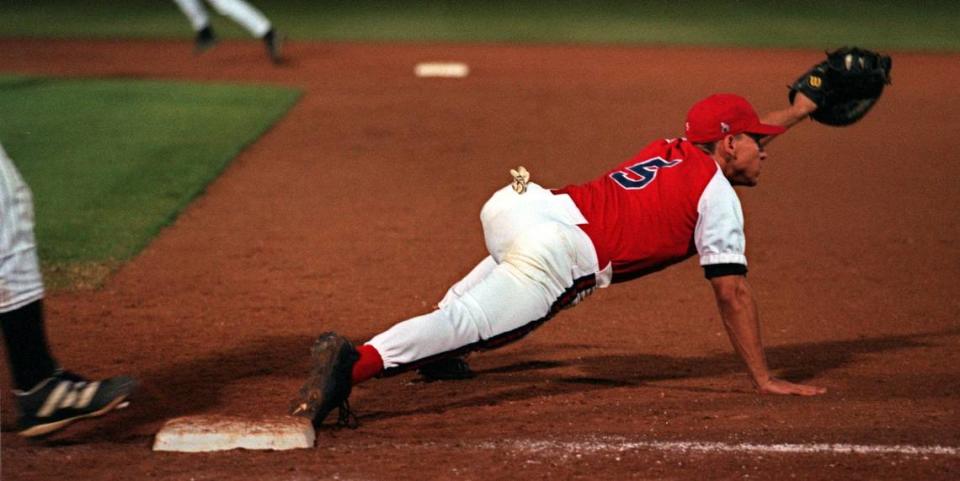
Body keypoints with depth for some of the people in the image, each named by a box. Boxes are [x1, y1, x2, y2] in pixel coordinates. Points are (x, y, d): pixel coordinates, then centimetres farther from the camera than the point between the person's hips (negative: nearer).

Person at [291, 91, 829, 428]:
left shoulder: (674, 150, 29)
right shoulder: (717, 195, 7)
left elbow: (731, 140, 52)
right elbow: (733, 289, 4)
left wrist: (797, 111, 62)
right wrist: (764, 378, 8)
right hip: (557, 248, -8)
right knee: (466, 322, -24)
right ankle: (354, 362, -42)